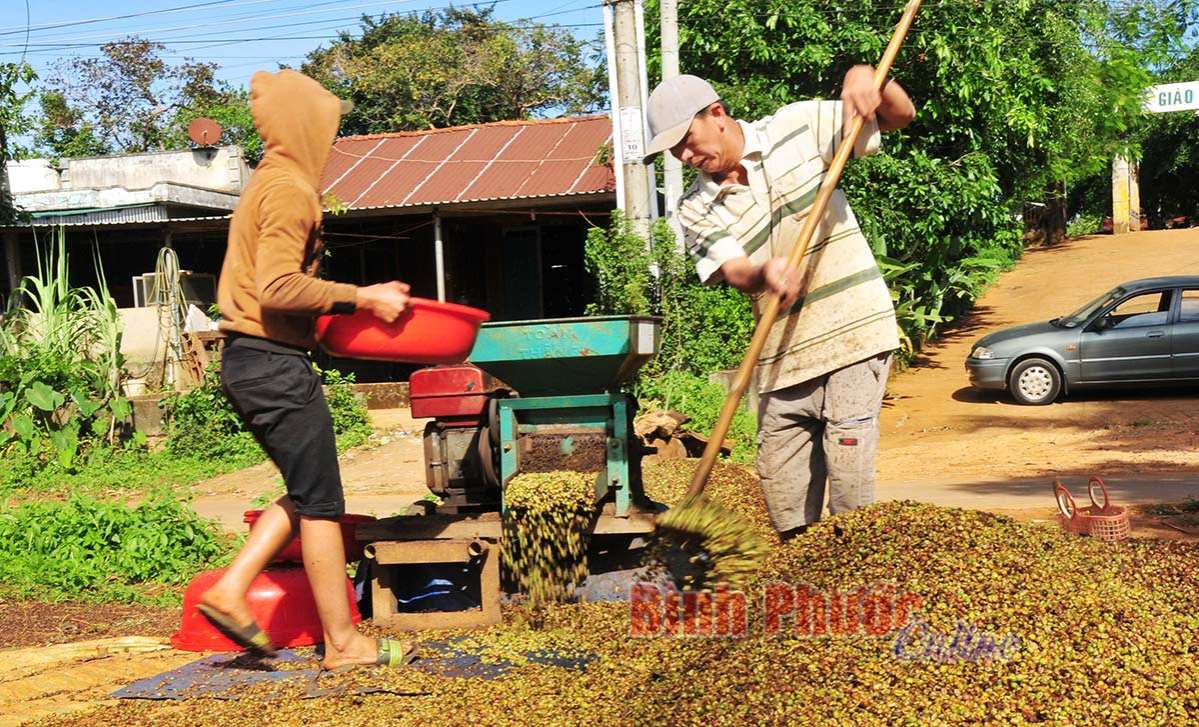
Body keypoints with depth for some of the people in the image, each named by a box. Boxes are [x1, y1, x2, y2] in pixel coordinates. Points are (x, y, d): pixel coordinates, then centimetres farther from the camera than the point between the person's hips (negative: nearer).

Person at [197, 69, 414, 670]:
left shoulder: (269, 182, 18)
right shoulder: (290, 188, -14)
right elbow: (280, 288, -24)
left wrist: (353, 301, 15)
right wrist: (361, 297, -18)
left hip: (251, 360, 10)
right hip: (276, 364, -10)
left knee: (305, 494, 17)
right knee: (320, 503, -2)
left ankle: (230, 591, 11)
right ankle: (343, 644, 6)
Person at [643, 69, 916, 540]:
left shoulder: (797, 128, 0)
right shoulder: (697, 211, 3)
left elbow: (901, 116, 4)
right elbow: (734, 271, -13)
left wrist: (865, 78, -18)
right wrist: (763, 275, -37)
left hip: (854, 330, -3)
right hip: (783, 355, 3)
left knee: (848, 473, -12)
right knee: (781, 481, 5)